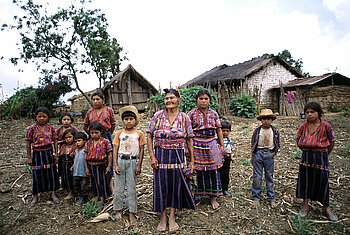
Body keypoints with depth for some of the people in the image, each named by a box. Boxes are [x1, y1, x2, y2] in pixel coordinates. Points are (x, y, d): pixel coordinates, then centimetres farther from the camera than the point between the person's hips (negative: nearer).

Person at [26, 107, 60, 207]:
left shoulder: (50, 128, 0)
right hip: (37, 154, -1)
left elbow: (55, 141, 4)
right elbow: (28, 143, 0)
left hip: (49, 153, 1)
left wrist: (55, 154, 1)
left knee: (51, 173, 7)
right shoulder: (32, 128, -4)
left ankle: (53, 193, 22)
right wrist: (29, 157, -2)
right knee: (37, 175, 6)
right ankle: (35, 196, 24)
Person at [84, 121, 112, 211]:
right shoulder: (88, 143, 3)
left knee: (102, 183, 5)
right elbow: (86, 155, 8)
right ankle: (96, 200, 31)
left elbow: (109, 154, -6)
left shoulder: (105, 142, -9)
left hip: (101, 166, -4)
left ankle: (101, 203, 18)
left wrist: (109, 166, -8)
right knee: (94, 183, 15)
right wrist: (86, 168, 6)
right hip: (91, 166, 4)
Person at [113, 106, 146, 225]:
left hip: (133, 161, -2)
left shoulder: (139, 134, 1)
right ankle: (118, 210, 25)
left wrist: (139, 165, -5)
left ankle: (132, 213, 14)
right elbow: (115, 150, 3)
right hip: (121, 161, 2)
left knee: (132, 187, 3)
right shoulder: (119, 134, 5)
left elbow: (141, 150, 1)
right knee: (118, 186, 8)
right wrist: (115, 165, -5)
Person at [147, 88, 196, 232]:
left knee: (176, 185, 9)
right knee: (161, 185, 7)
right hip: (161, 155, 0)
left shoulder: (184, 118, 0)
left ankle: (172, 217, 29)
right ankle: (163, 218, 27)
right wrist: (152, 156, -8)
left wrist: (192, 160, 3)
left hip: (177, 156, 1)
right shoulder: (158, 116, -2)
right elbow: (149, 136, -1)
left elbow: (189, 140, 4)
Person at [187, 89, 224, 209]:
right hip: (196, 144, -2)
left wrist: (222, 145, 10)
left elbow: (219, 130, 11)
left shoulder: (214, 114, 8)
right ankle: (196, 195, 22)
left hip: (211, 145, 2)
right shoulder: (191, 114, 0)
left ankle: (213, 197, 19)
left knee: (213, 170, 5)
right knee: (197, 171, 4)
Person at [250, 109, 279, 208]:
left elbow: (277, 145, 13)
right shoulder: (257, 131, -2)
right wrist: (252, 156, 8)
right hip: (258, 153, -1)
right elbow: (253, 144, 6)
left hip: (269, 154, 1)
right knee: (257, 176, 3)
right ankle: (255, 197, 14)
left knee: (269, 176, 9)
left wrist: (274, 153, 0)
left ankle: (271, 198, 20)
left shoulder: (275, 131, 1)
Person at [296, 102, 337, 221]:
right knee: (305, 180, 8)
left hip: (321, 157, -2)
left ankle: (326, 208, 23)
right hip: (306, 157, 3)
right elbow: (298, 141, 12)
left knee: (323, 182, 6)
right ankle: (305, 205, 21)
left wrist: (324, 155, 9)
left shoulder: (325, 126, -8)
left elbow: (332, 142, 2)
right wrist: (307, 152, 13)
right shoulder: (303, 126, -1)